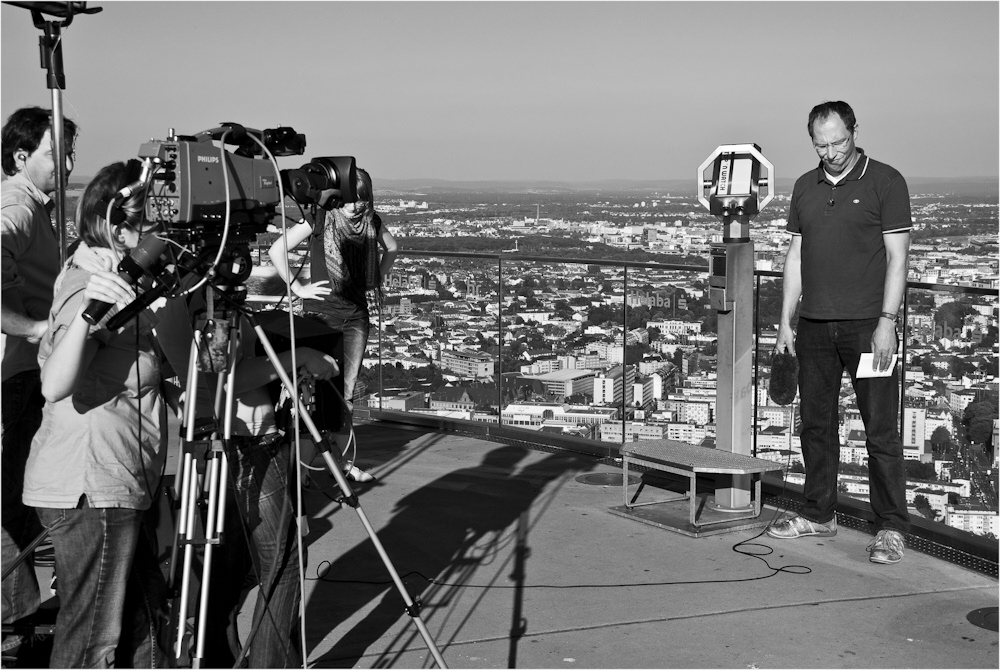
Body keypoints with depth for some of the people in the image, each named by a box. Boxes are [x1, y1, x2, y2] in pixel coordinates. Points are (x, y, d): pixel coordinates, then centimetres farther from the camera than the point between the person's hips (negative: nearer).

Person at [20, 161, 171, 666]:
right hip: (91, 489, -10)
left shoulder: (128, 279, 14)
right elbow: (55, 386, -29)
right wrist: (87, 313, -41)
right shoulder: (89, 282, -15)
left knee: (145, 612, 18)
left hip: (115, 483, 10)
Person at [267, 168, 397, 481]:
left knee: (347, 389, 4)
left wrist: (377, 280, 16)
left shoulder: (371, 222, 6)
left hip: (357, 313, 4)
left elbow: (392, 247, 27)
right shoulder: (320, 219, -8)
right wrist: (297, 287, -9)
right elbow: (276, 251, -11)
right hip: (323, 312, -4)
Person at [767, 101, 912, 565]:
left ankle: (891, 528, 2)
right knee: (816, 423, 10)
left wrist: (887, 322, -12)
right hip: (814, 326, 5)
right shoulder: (805, 187, 12)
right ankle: (818, 515, 22)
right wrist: (786, 322, 9)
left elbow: (897, 256, -5)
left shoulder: (885, 182, -2)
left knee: (880, 429, -4)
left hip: (867, 325, -5)